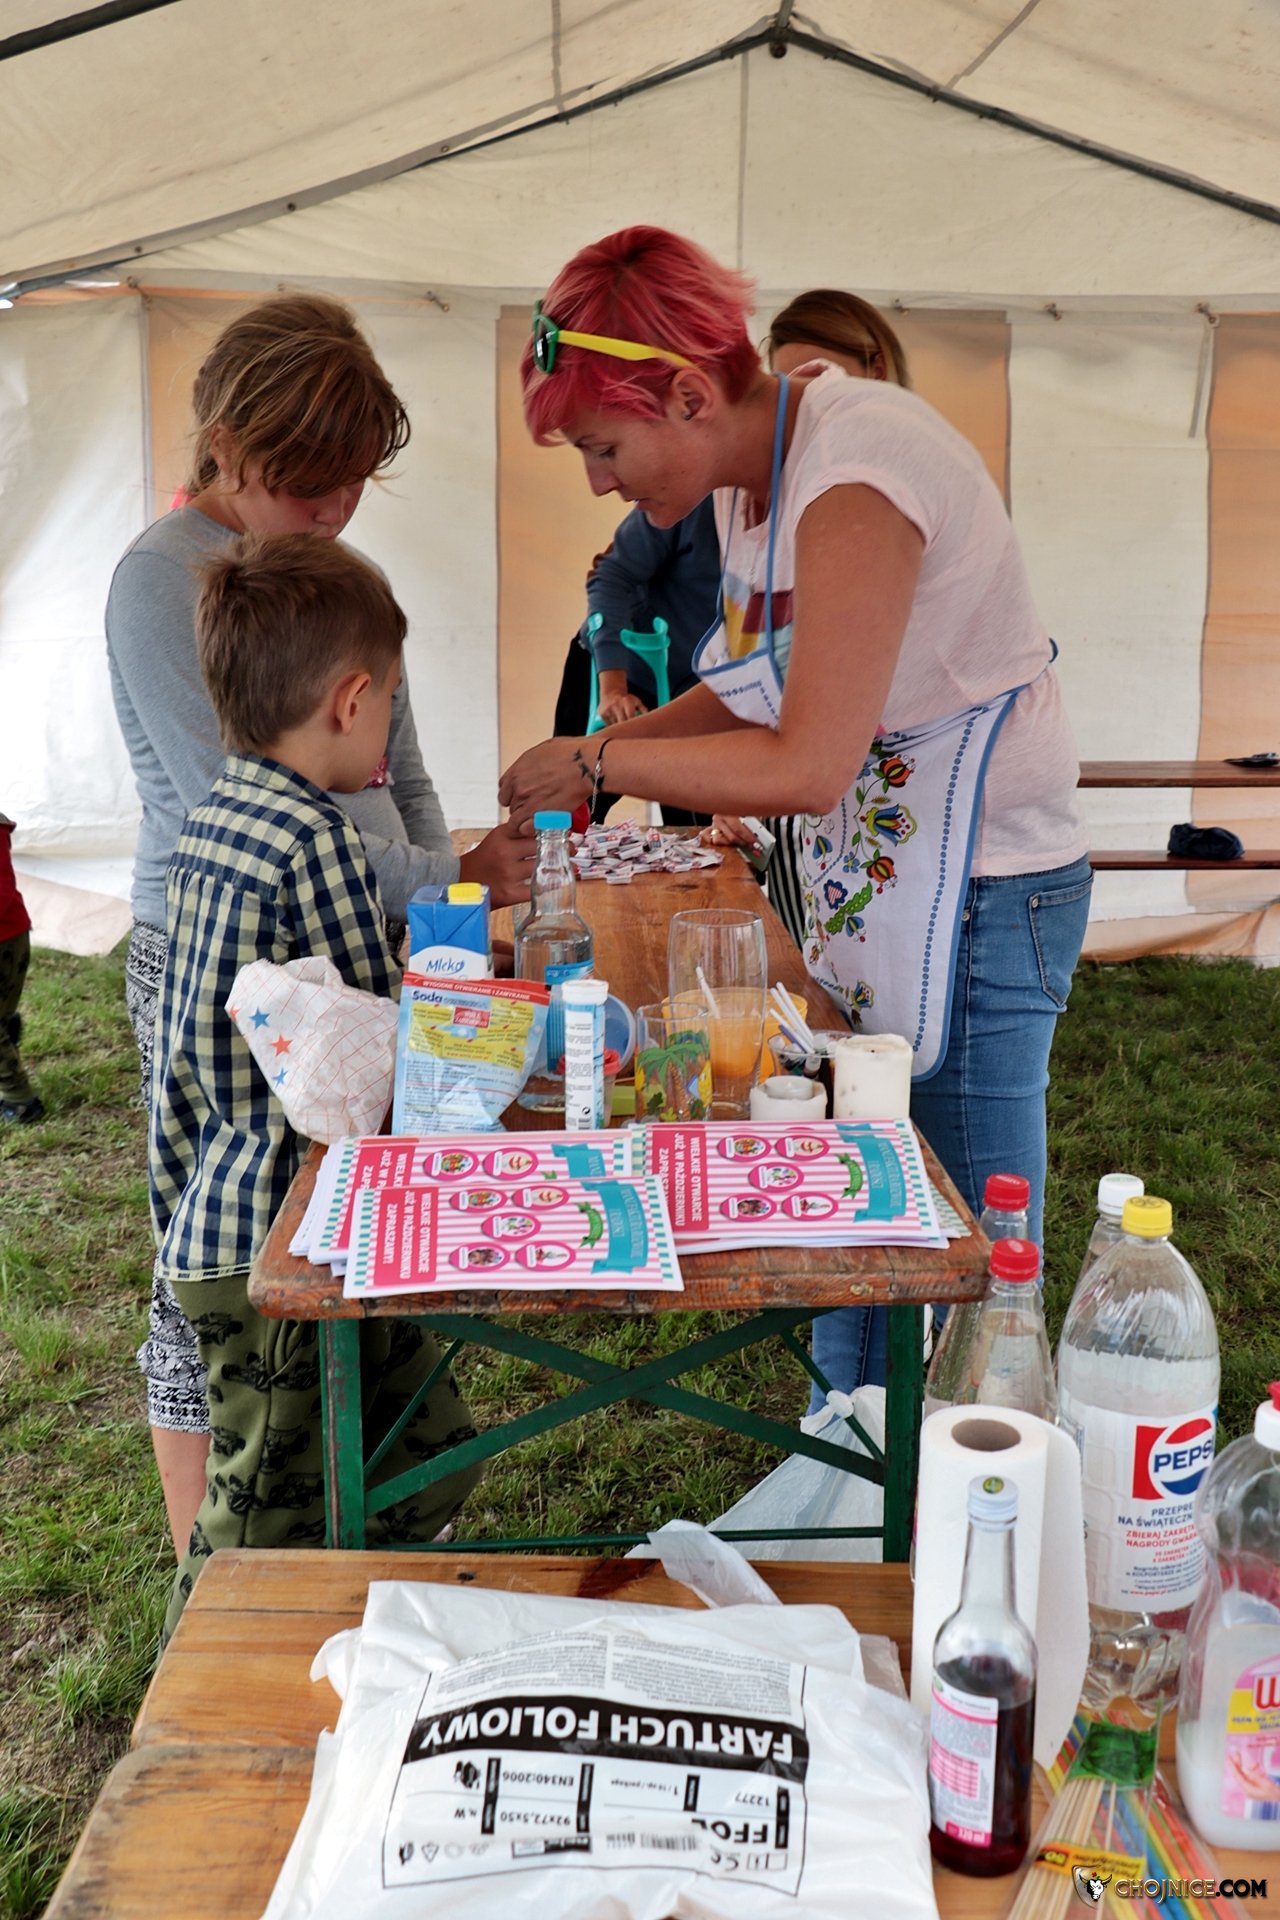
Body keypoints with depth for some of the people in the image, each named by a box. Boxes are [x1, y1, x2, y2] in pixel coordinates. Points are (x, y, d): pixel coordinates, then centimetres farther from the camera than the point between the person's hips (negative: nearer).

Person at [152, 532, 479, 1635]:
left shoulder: (206, 825, 8)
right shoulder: (317, 838, -20)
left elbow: (179, 1051, 14)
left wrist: (178, 1208, 22)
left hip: (214, 1225, 9)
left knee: (429, 1454, 20)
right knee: (270, 1523, 6)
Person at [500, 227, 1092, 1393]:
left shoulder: (852, 479, -24)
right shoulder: (754, 468, 6)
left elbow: (807, 766, -27)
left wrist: (599, 760, -16)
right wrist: (603, 754, 0)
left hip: (976, 895, -9)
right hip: (868, 884, 9)